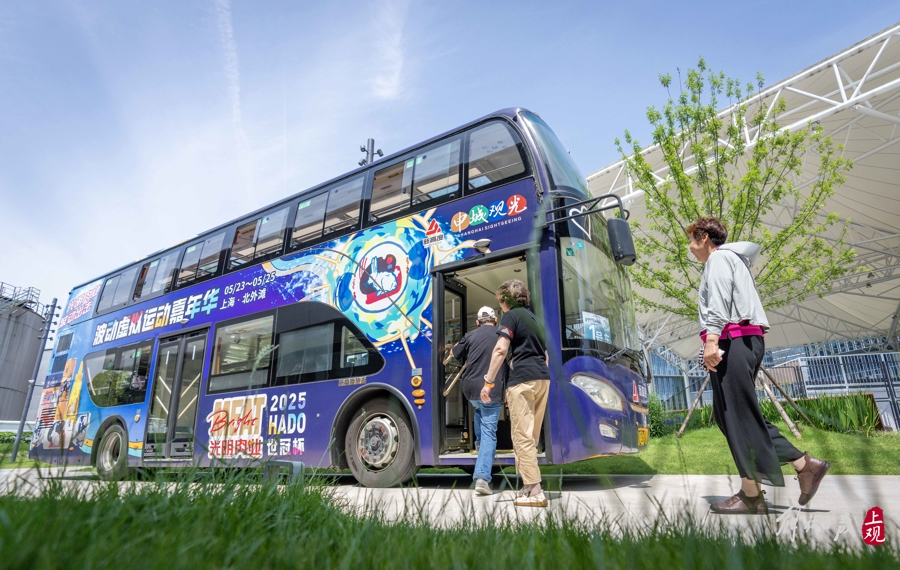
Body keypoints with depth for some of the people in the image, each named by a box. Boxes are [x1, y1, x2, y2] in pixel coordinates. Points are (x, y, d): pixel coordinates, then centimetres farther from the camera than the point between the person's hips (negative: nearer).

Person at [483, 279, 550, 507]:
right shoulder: (533, 317, 24)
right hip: (542, 378, 8)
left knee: (522, 436, -5)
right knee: (530, 436, 14)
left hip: (523, 379, -8)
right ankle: (528, 485, 20)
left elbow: (501, 349, -14)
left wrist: (489, 381, -13)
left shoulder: (511, 315, -1)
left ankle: (534, 492, -6)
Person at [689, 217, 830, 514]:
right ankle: (805, 464, 11)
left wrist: (712, 339, -25)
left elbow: (718, 300, -16)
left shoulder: (719, 257, 0)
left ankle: (751, 495, -3)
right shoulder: (734, 258, 30)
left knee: (738, 416, -8)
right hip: (744, 341, 10)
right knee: (733, 414, 10)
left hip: (733, 340, -10)